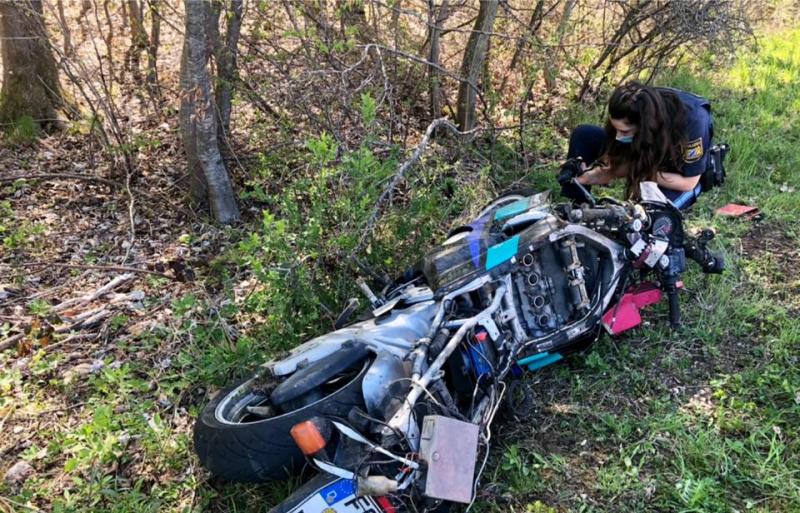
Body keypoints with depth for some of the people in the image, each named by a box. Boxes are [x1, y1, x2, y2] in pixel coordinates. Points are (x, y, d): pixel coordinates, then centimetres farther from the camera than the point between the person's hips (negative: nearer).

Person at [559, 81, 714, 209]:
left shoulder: (692, 119, -38)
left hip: (683, 175, -4)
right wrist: (592, 176, -33)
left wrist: (637, 172, -33)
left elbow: (688, 182, -26)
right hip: (646, 159, 4)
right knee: (582, 135, -13)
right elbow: (617, 164, -13)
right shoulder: (631, 114, -26)